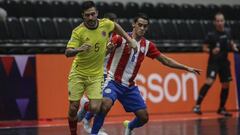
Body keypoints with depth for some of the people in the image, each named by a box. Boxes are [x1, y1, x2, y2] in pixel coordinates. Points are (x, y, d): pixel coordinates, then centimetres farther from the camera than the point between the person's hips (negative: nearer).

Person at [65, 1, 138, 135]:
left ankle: (85, 108, 23)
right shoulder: (78, 32, -17)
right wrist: (79, 50, -44)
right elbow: (68, 52, -23)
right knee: (73, 108, -3)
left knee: (95, 108, -14)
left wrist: (130, 40, 14)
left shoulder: (106, 24, -7)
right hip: (78, 74, -2)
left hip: (96, 75, 2)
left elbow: (116, 26, 17)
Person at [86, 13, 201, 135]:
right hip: (113, 82, -5)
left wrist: (186, 68, 11)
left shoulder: (147, 45, 5)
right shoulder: (121, 38, -11)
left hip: (130, 87, 5)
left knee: (144, 117, 4)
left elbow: (165, 60, 13)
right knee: (106, 104, -33)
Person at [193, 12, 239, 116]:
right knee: (209, 81, -23)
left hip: (224, 61, 6)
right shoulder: (211, 35, -13)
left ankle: (221, 109, 25)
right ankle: (197, 105, -22)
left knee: (226, 85, 9)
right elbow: (205, 48, -7)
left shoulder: (227, 32, 2)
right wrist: (212, 51, -26)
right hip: (214, 61, -6)